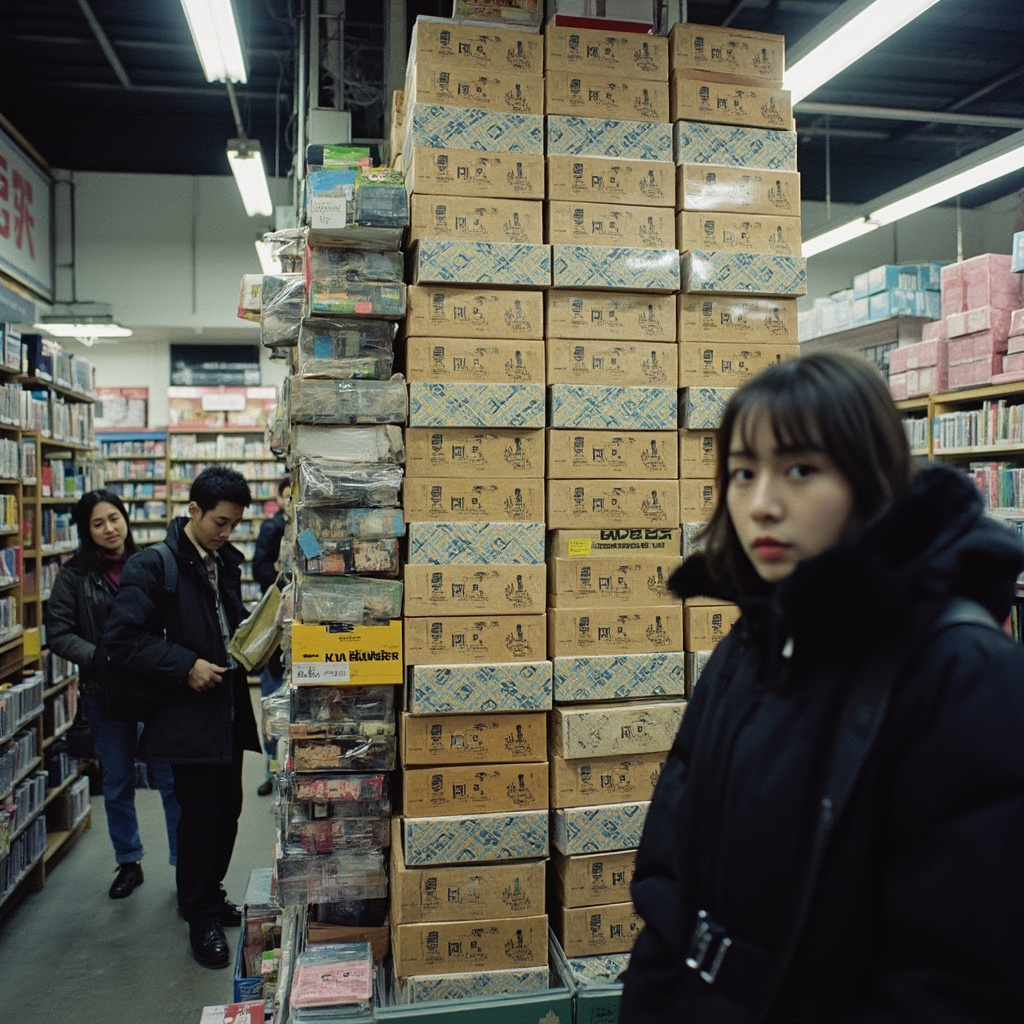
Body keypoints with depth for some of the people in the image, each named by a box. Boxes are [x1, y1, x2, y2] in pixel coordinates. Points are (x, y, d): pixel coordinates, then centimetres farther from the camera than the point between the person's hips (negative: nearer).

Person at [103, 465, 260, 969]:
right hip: (189, 715, -7)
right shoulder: (152, 566, -14)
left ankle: (208, 893, 36)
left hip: (230, 708, 7)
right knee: (200, 815, 2)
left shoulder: (226, 563, 9)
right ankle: (202, 918, 20)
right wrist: (185, 666, -22)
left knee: (227, 809, 16)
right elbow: (121, 637, -18)